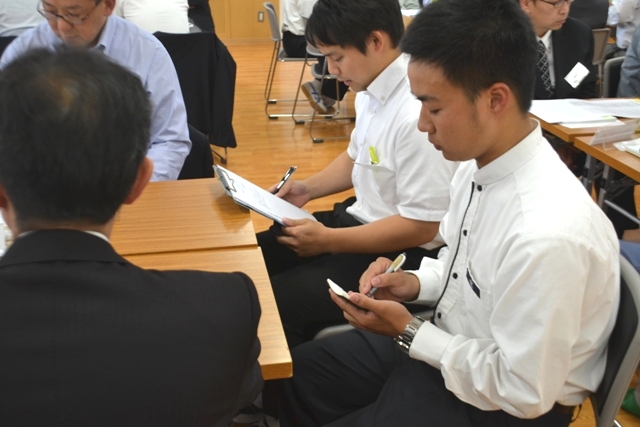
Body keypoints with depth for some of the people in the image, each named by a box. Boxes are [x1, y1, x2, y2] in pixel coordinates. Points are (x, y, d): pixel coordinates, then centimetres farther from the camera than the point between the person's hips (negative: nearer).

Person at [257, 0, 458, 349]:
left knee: (270, 307, -18)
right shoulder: (372, 91, 0)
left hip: (400, 255, -9)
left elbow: (421, 227, -24)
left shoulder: (418, 114, -28)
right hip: (359, 218, 9)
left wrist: (329, 241, -19)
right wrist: (309, 188, 5)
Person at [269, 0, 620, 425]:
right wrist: (417, 283, -7)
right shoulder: (477, 165, -8)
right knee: (303, 370, 16)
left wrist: (409, 332, -19)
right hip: (449, 341, 8)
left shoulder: (549, 234, -35)